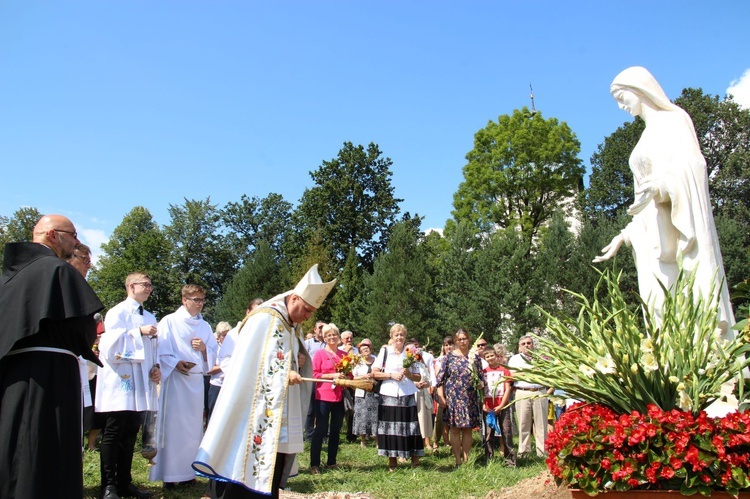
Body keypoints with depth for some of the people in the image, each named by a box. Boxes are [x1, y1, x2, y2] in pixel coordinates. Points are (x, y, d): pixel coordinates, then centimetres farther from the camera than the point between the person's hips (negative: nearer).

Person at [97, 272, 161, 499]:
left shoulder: (149, 317, 16)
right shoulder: (117, 312, -3)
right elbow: (111, 342, -14)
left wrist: (156, 366, 2)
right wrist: (139, 332, -18)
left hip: (139, 382, 7)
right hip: (119, 380, -6)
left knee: (130, 434, 9)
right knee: (113, 434, -3)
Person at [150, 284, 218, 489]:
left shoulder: (205, 326, 15)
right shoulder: (169, 321, 0)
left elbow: (214, 353, 13)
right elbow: (160, 350, -6)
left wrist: (204, 348, -7)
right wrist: (176, 363, -19)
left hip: (196, 379, 5)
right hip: (175, 378, -5)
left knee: (193, 426, 6)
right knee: (173, 425, -3)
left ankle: (187, 471, 15)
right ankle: (169, 474, 4)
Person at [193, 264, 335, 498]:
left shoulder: (293, 327, 13)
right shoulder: (264, 319, -13)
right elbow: (247, 363, -17)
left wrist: (298, 362, -1)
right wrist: (284, 375, -21)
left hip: (280, 415, 9)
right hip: (258, 412, -8)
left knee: (271, 470, 11)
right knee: (249, 468, -4)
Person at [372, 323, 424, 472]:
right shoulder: (385, 351, 5)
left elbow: (418, 377, 9)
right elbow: (375, 373, 0)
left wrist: (408, 374, -10)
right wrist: (391, 375, -11)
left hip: (407, 396, 1)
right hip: (389, 395, -1)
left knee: (410, 428, -1)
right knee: (390, 429, 2)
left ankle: (415, 460, 8)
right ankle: (392, 462, 12)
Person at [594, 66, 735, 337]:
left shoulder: (673, 119, 3)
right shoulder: (650, 132, 25)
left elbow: (689, 166, -16)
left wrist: (658, 184, -35)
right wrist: (625, 235, 22)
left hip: (676, 235, -8)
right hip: (653, 240, 8)